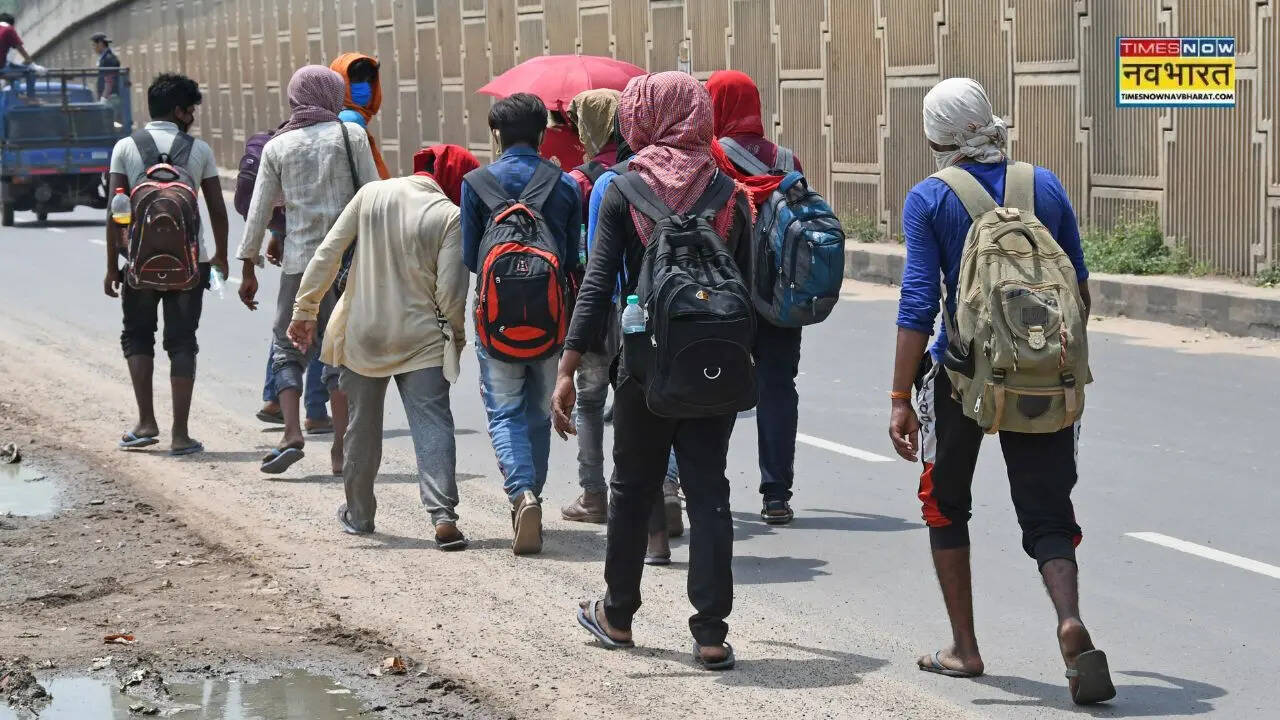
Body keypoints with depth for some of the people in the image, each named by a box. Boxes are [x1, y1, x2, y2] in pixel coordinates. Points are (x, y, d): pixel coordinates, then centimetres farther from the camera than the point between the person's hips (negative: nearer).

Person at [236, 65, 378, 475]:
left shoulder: (277, 147, 6)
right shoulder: (351, 135, 2)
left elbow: (259, 210, 6)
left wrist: (248, 269, 12)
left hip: (300, 261, 1)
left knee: (289, 348, 10)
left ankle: (292, 434, -8)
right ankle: (341, 450, 1)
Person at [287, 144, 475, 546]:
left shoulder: (371, 195, 1)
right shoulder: (450, 217, -9)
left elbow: (327, 254, 0)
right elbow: (451, 292, -12)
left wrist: (305, 309, 8)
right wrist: (457, 336, 6)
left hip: (363, 335, 3)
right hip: (422, 340, -3)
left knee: (363, 425, 17)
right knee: (432, 425, -5)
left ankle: (358, 514, 28)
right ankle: (443, 515, -20)